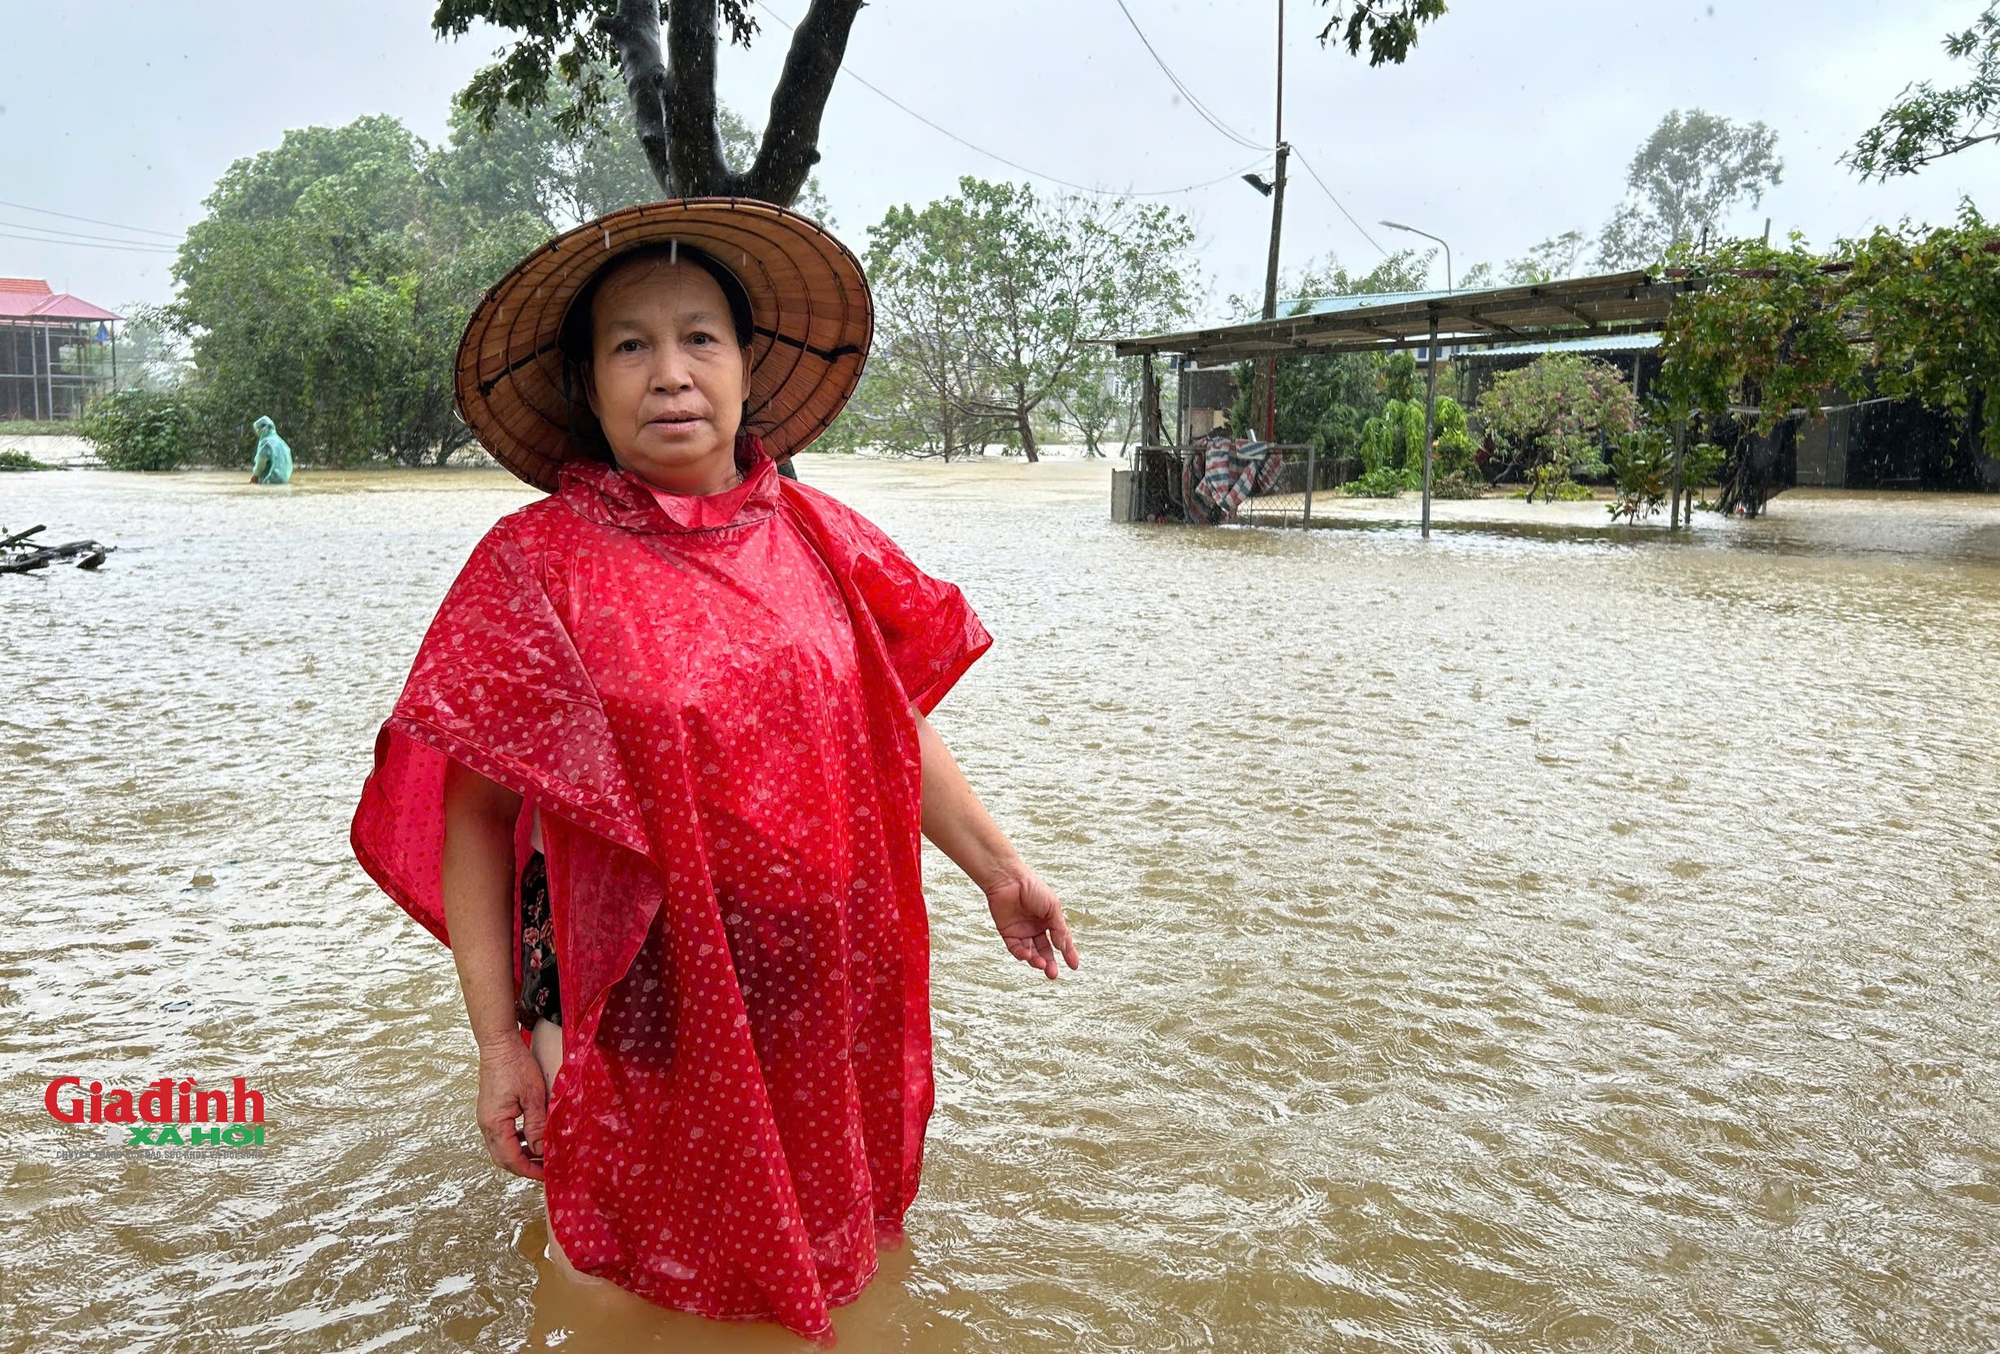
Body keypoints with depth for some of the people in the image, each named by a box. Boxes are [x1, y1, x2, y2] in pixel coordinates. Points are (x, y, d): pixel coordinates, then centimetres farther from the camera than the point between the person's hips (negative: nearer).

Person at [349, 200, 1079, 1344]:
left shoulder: (818, 539, 0)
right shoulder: (537, 562, -10)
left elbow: (895, 723, 10)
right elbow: (470, 810, -8)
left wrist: (998, 866, 13)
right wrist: (500, 1039, -9)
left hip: (820, 1012, 3)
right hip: (639, 1022, -3)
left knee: (820, 1258, 21)